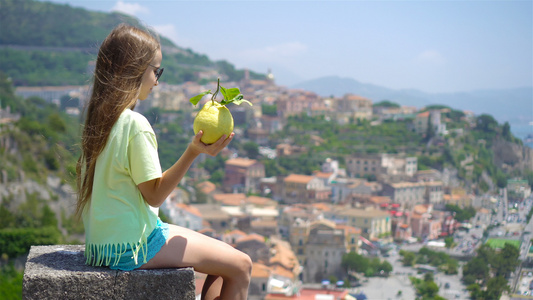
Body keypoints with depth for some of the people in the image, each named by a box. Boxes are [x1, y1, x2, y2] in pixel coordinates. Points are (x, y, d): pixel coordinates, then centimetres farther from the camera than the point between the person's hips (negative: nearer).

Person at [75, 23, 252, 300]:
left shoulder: (97, 118, 7)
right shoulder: (135, 124, -20)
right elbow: (155, 195, -17)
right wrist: (192, 152, -21)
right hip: (133, 246, -10)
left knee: (223, 254, 19)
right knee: (241, 266, -4)